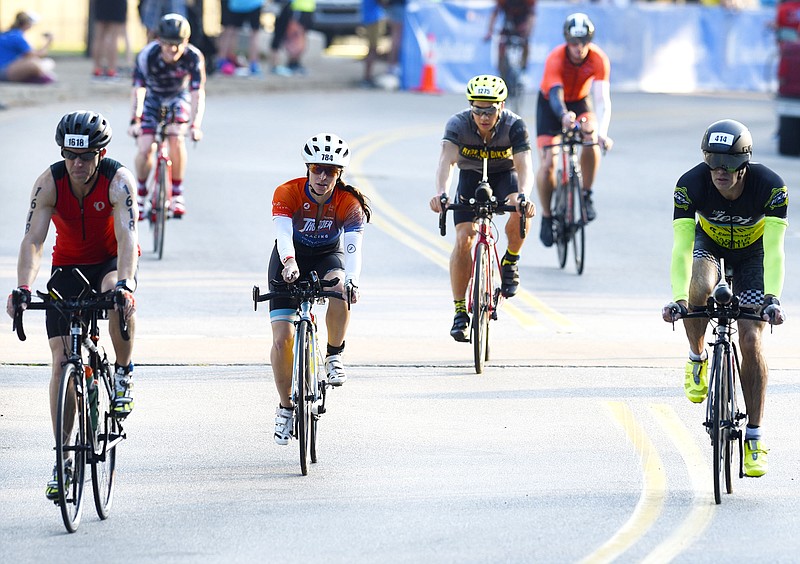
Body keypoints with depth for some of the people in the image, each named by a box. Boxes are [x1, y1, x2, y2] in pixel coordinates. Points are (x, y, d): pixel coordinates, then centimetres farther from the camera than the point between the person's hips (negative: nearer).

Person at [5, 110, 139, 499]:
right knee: (62, 360, -9)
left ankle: (124, 373, -12)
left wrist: (124, 284, -53)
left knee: (119, 298, -39)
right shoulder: (50, 182, -20)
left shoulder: (118, 181, -25)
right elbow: (33, 240, -26)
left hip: (112, 262, -2)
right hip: (69, 266, 2)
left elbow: (126, 237, -36)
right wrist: (23, 289, -42)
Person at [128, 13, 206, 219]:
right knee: (145, 148, -17)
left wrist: (195, 125, -43)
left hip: (178, 98, 0)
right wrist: (135, 120, -45)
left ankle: (177, 194, -9)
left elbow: (197, 94, -31)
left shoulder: (193, 57, -28)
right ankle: (140, 194, 9)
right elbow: (138, 90, -32)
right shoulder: (147, 56, -30)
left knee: (176, 138, -26)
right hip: (153, 99, 0)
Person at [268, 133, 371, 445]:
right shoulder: (287, 193, -24)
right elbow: (283, 232, -39)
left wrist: (351, 279, -55)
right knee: (282, 339, -12)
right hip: (291, 259, 0)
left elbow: (353, 244, -35)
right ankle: (286, 408, 8)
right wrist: (289, 263, -60)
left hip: (327, 257, 0)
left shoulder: (349, 203, -22)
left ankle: (334, 357, -14)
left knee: (340, 290, -38)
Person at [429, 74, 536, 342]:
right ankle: (460, 312, -6)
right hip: (471, 177, 1)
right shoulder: (458, 124, -28)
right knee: (463, 239, -16)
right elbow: (446, 160, -42)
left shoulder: (514, 126, -29)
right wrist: (441, 192, -62)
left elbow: (524, 167, -40)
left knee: (520, 212, -34)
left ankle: (511, 261, -4)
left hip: (504, 176, -1)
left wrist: (522, 195, -62)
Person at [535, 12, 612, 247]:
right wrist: (564, 116, -69)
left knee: (592, 140, -29)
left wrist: (602, 132, -49)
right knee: (547, 164, -13)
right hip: (551, 104, -1)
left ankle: (586, 195, -10)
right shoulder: (555, 59, -32)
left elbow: (602, 99, -34)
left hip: (580, 102, 1)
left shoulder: (598, 59, -27)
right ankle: (547, 217, 6)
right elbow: (555, 95, -46)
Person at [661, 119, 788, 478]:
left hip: (751, 251, 0)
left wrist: (772, 298, -53)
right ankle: (697, 360, -6)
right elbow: (681, 246, -37)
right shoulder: (690, 185, -32)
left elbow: (773, 249, -39)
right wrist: (678, 298, -51)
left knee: (750, 341, -10)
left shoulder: (771, 187, -34)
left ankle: (754, 438, -2)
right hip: (710, 243, 1)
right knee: (699, 289, -35)